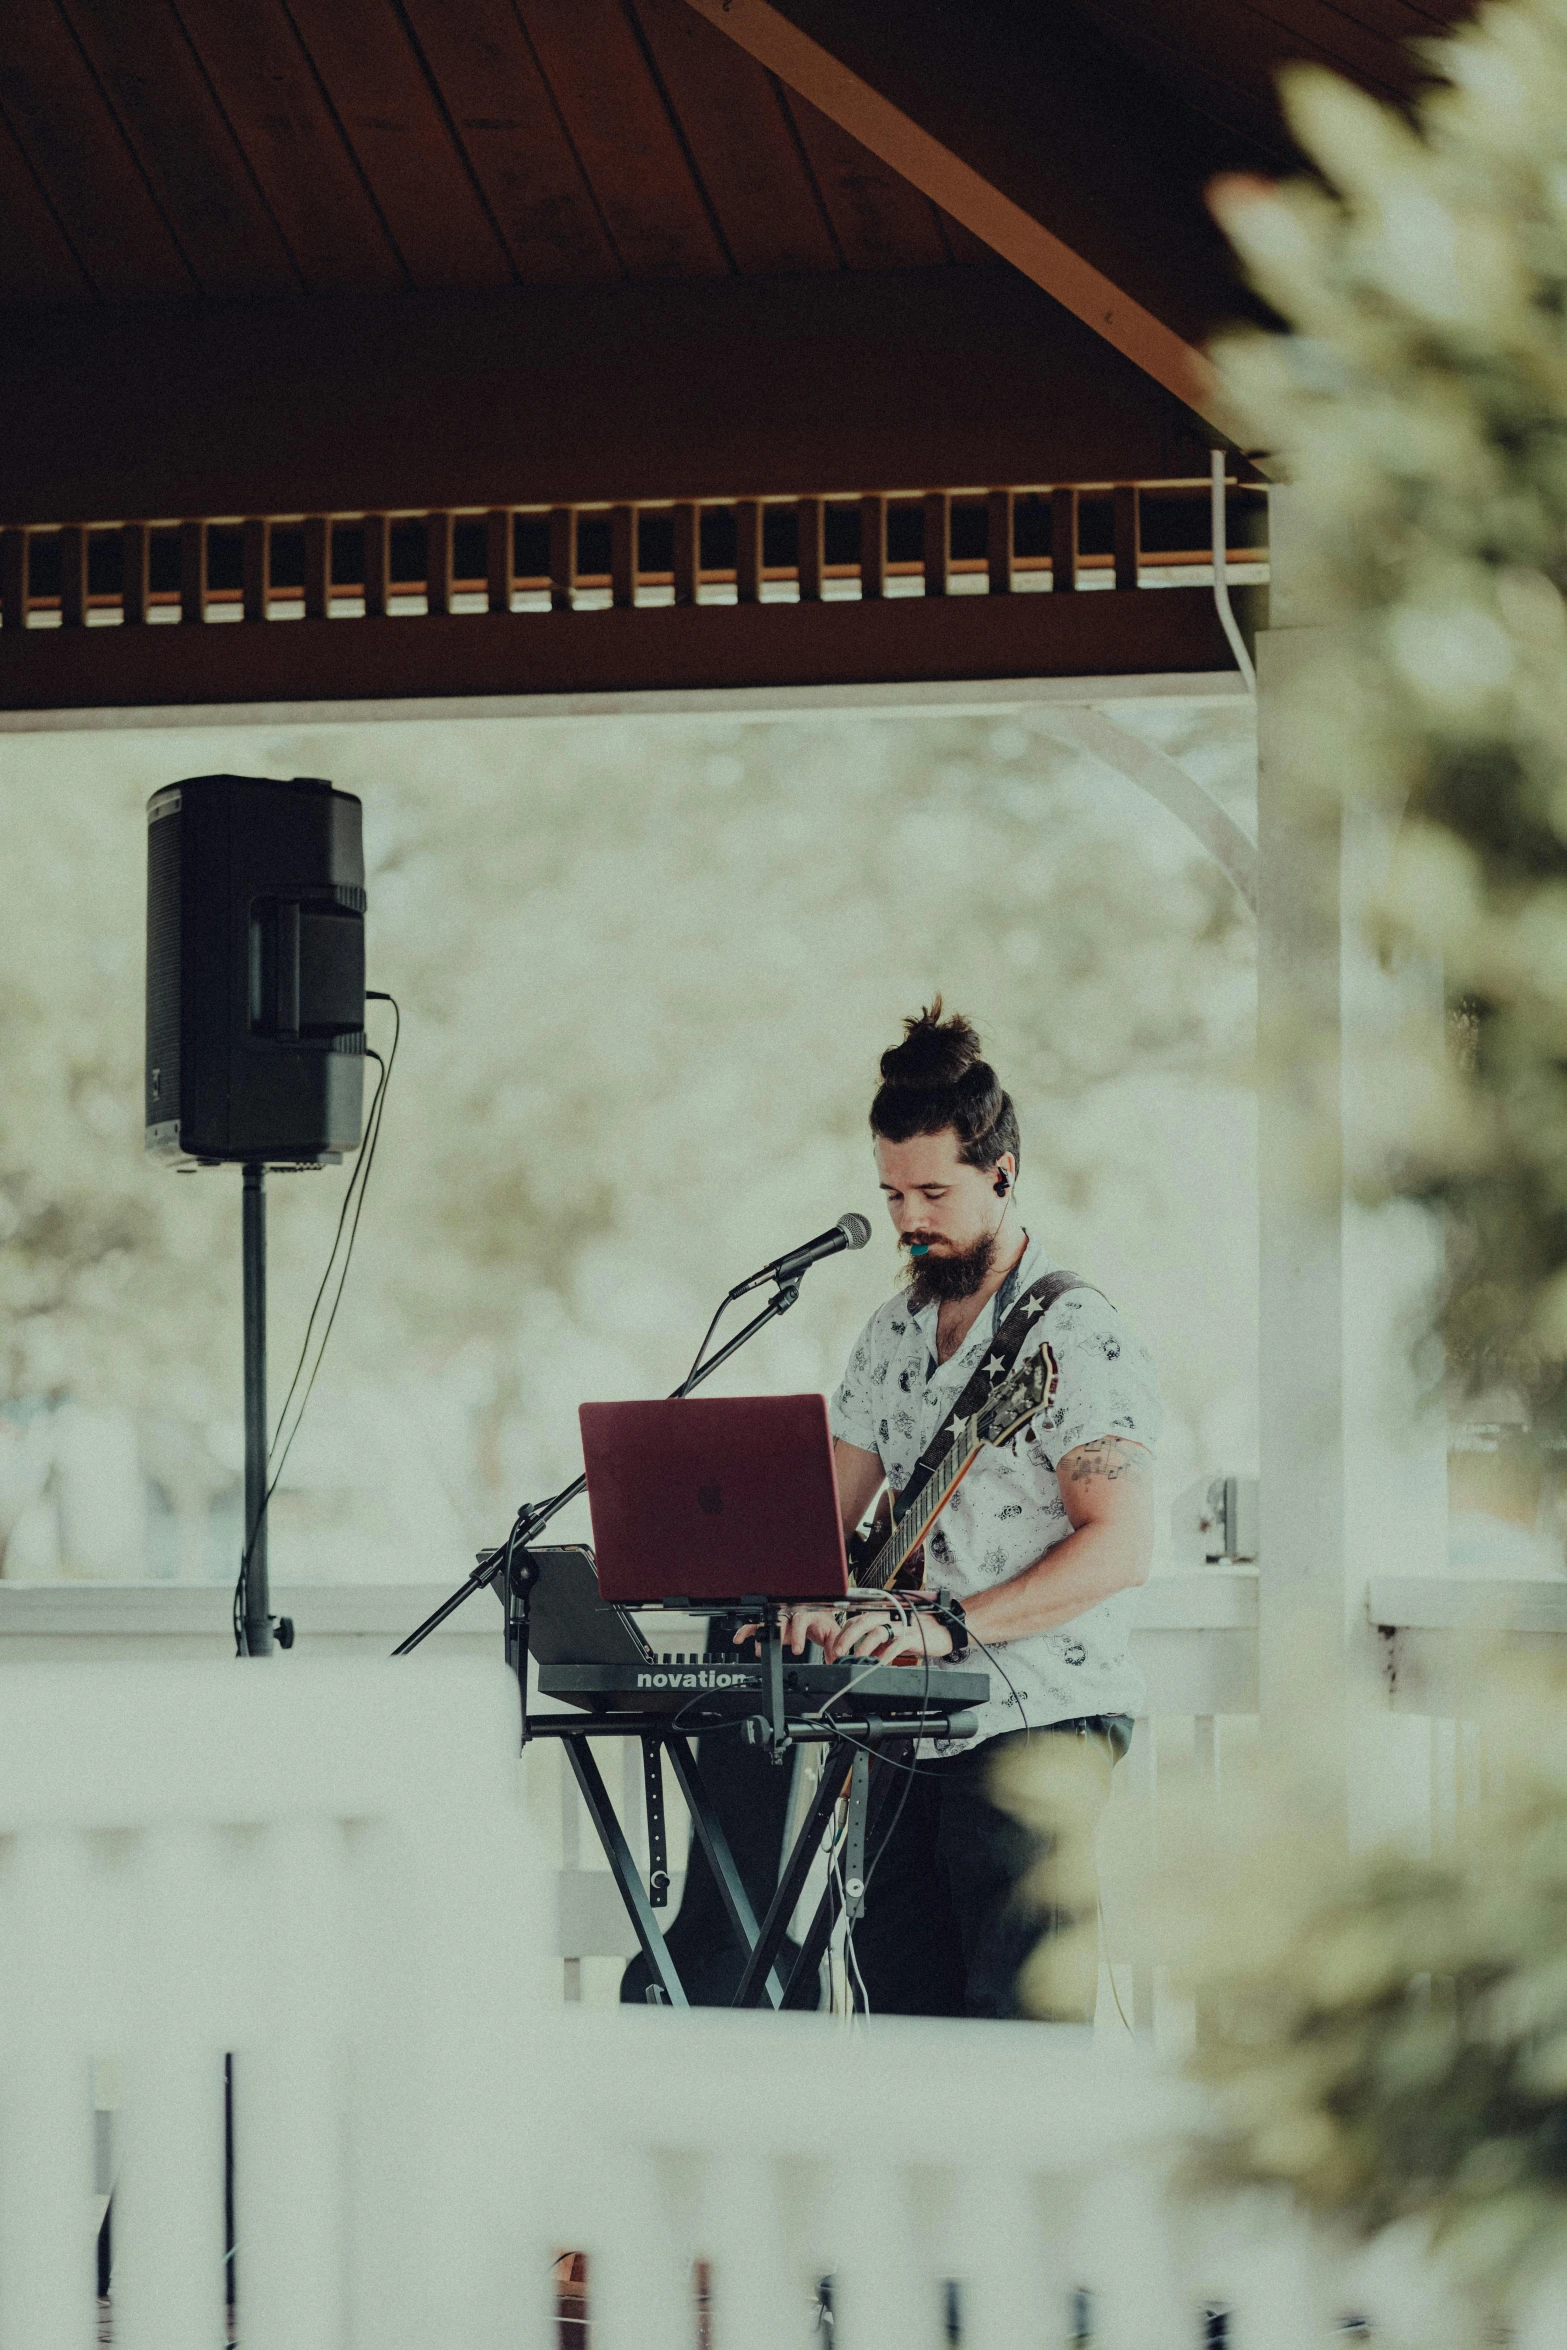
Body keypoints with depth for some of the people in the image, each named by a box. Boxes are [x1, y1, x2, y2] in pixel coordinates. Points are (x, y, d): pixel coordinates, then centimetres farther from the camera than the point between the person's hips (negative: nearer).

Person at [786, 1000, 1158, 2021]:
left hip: (1038, 1722, -7)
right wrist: (796, 1593, -7)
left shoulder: (1075, 1333, -9)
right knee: (902, 2022, 6)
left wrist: (949, 1625, -24)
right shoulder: (894, 1333, 15)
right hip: (913, 1734, 7)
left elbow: (1122, 1546, -17)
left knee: (1019, 2038, -10)